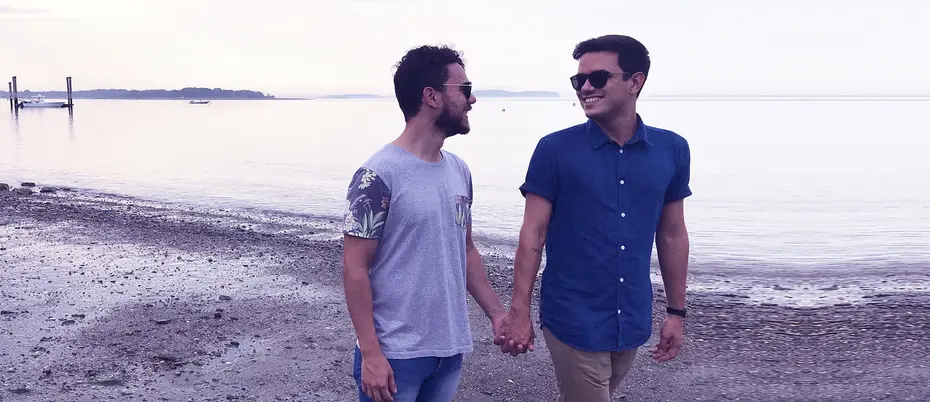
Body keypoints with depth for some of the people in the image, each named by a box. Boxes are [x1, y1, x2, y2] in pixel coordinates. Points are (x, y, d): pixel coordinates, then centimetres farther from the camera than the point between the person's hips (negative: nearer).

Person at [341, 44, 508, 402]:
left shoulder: (459, 171, 7)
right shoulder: (379, 176, -15)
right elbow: (355, 268, -14)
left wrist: (496, 312, 11)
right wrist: (370, 354, -16)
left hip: (450, 347, 7)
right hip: (394, 354, -6)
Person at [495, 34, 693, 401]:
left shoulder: (672, 150, 0)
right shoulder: (554, 149, -10)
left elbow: (672, 235, 7)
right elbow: (533, 234, -8)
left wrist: (676, 311, 10)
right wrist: (519, 312, -9)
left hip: (633, 319, 4)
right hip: (574, 320, -3)